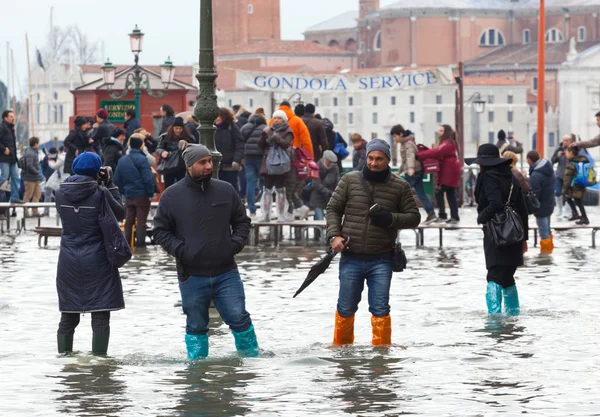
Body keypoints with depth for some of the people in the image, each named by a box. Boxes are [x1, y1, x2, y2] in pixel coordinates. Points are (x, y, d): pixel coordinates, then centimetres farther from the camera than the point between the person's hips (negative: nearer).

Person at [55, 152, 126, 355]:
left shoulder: (61, 193, 0)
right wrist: (110, 186, 4)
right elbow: (120, 214, 1)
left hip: (69, 262, 4)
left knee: (68, 317, 12)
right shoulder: (99, 193, -12)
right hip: (97, 261, -4)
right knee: (100, 318, 0)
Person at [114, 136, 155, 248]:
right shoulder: (142, 159, -14)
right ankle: (140, 244, 1)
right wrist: (151, 193, -9)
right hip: (142, 195, -5)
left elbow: (117, 179, 7)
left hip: (128, 196, 5)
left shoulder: (122, 160, 5)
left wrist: (122, 192, 14)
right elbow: (147, 179, -18)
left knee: (129, 221, 13)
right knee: (141, 221, 1)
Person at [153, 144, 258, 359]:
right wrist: (180, 250, -11)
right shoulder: (172, 196, -1)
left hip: (226, 271, 1)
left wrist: (235, 244, -3)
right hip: (192, 276, -1)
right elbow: (160, 230, 3)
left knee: (239, 318, 0)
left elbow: (242, 222, 14)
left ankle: (252, 357, 13)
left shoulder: (225, 191, 5)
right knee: (196, 326, 8)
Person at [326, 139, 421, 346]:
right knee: (345, 308, 9)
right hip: (351, 258, 1)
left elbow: (414, 217, 5)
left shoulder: (400, 187, 1)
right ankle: (341, 347, 26)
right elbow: (333, 209, 9)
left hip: (381, 260, -1)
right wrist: (334, 235, -7)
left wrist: (390, 219, -13)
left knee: (380, 309, -1)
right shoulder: (349, 180, 2)